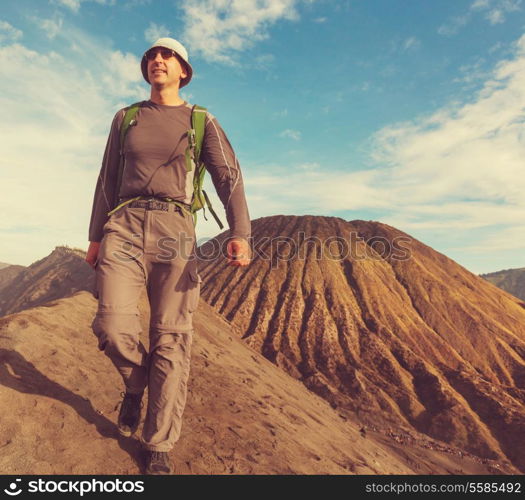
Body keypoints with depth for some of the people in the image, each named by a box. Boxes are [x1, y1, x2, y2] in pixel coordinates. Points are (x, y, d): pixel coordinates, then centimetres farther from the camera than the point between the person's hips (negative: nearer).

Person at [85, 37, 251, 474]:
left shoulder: (203, 122, 11)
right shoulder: (126, 118, 19)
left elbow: (229, 176, -3)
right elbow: (108, 181, 18)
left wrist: (241, 233, -19)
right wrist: (96, 237, 12)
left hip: (175, 229, -2)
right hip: (124, 226, 2)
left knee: (171, 339, -4)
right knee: (114, 328, -12)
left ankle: (158, 448, 9)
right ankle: (136, 383, 24)